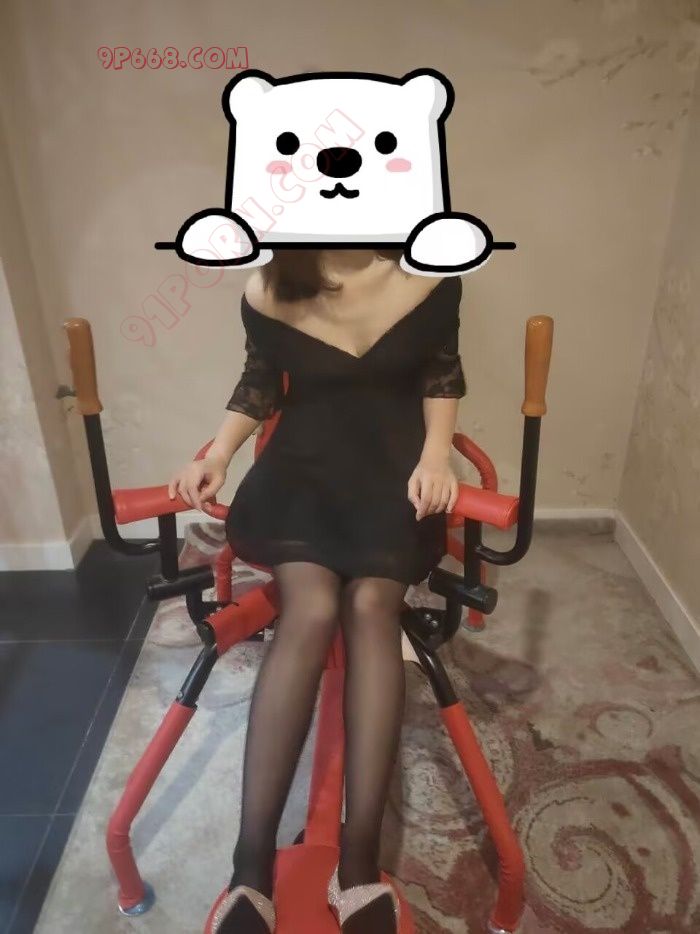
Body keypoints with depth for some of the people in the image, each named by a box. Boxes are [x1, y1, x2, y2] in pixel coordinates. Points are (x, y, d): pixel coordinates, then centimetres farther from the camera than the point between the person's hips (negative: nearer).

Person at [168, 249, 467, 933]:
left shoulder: (429, 275, -2)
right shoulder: (266, 295, -3)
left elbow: (442, 373, 9)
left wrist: (435, 453, -7)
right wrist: (217, 456, -4)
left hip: (394, 460, 1)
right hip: (303, 460, 0)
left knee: (371, 606, -29)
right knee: (309, 610, -29)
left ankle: (359, 858, -24)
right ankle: (250, 869, -24)